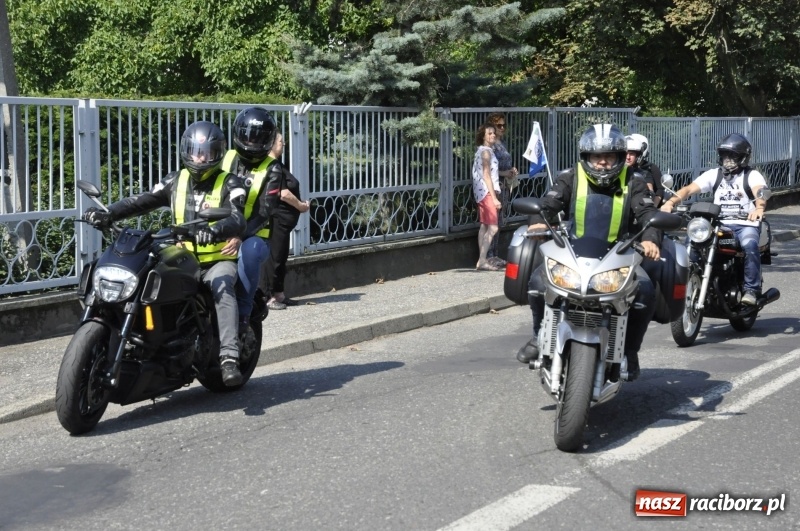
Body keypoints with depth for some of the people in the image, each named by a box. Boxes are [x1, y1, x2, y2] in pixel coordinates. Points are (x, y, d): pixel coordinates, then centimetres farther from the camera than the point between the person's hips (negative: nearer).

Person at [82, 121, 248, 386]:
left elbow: (238, 219, -19)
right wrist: (107, 214, -16)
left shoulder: (228, 184, -1)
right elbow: (141, 201, 2)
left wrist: (216, 230, -42)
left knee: (222, 288, -36)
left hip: (219, 260, -5)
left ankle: (229, 357, -45)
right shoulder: (176, 181, 12)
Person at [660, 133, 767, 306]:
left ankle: (751, 289, -23)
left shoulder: (752, 175, 1)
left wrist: (759, 208, -46)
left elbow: (760, 193, -21)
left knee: (749, 246, -35)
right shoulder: (713, 174, 12)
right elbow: (689, 188, -1)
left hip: (746, 224, -3)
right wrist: (670, 202, -21)